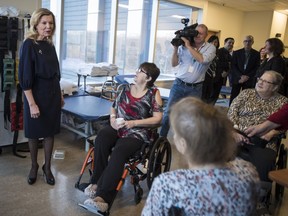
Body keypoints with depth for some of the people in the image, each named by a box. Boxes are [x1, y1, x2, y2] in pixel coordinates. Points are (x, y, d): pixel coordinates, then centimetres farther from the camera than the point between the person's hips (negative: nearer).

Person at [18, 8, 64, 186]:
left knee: (50, 132, 11)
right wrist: (32, 103, -19)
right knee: (34, 133, 10)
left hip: (53, 95, 5)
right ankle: (34, 166, 30)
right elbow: (25, 77, -15)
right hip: (36, 95, -5)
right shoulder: (29, 45, -12)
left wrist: (60, 95, 16)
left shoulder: (50, 45, 7)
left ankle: (47, 167, 25)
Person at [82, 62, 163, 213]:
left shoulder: (153, 93, 0)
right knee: (101, 138, -28)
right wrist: (112, 119, -2)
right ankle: (97, 182, -20)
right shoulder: (126, 89, 15)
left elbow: (158, 118, -7)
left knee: (119, 151, -33)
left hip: (137, 132, -4)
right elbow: (114, 107, 21)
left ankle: (102, 197, -37)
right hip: (117, 128, 5)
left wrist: (134, 123, -14)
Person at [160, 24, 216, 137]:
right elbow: (174, 64, 4)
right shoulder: (184, 46, 2)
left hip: (195, 88, -1)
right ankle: (161, 138, 16)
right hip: (179, 84, 1)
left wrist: (189, 46, -16)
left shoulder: (210, 48, -1)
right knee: (168, 112, 3)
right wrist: (175, 48, -8)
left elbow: (202, 59, -21)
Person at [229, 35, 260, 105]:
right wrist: (241, 76, -12)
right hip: (237, 79, 1)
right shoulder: (236, 53, 6)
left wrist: (247, 77, -10)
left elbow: (257, 68, 1)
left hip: (249, 80, 0)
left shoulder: (256, 54, 4)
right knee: (233, 98, 0)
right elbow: (233, 66, 0)